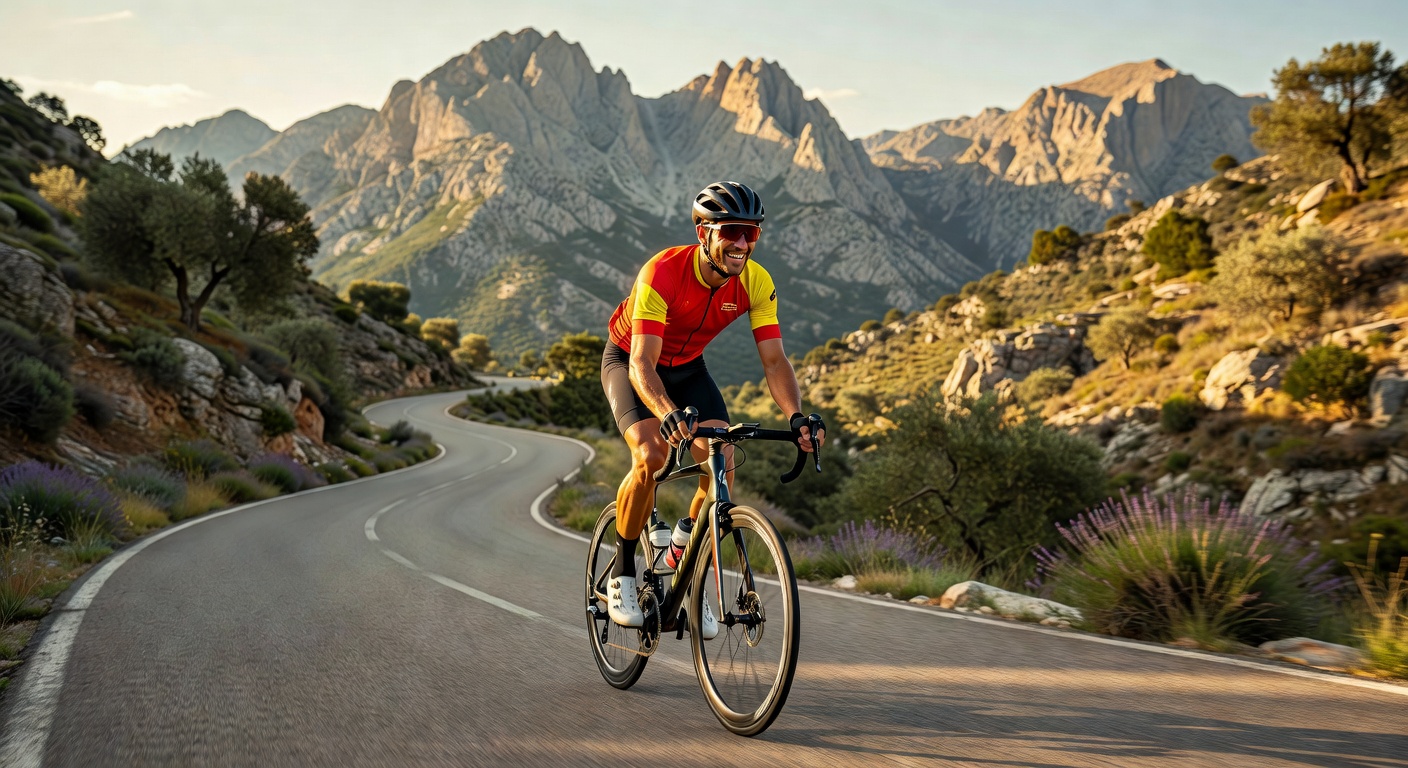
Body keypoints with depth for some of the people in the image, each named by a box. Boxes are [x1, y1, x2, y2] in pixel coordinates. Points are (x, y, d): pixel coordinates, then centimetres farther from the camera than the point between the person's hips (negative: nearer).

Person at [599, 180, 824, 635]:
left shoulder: (756, 283, -22)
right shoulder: (663, 272, -35)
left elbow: (774, 360, -22)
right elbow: (642, 364, -41)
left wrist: (795, 416, -41)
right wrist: (668, 414, -60)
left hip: (687, 366, 4)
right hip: (629, 360, -4)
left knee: (723, 462, -17)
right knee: (651, 455, -28)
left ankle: (686, 541, 11)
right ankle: (622, 575, -8)